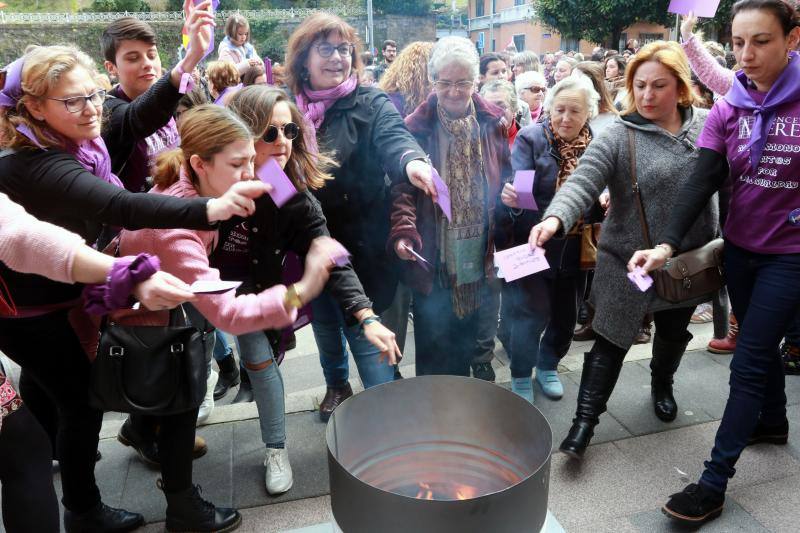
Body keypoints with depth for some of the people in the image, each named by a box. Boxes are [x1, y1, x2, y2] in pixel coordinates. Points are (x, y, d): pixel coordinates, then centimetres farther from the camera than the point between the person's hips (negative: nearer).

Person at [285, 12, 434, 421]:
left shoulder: (371, 104, -8)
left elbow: (393, 138, -27)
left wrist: (412, 161, -50)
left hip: (360, 243, -4)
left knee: (365, 330, -1)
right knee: (324, 321, 21)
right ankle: (336, 385, 45)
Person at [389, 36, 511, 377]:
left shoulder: (493, 125, 3)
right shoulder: (416, 128, -7)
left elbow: (507, 178, 13)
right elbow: (402, 189, -11)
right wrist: (403, 232, -25)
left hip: (477, 256, 4)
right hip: (432, 258, -3)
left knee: (467, 341, 19)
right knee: (432, 343, 7)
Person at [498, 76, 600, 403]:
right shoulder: (531, 138, -11)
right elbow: (519, 186, -19)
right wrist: (510, 195, -41)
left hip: (575, 250, 4)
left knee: (566, 315, 16)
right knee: (533, 313, -4)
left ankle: (548, 366, 40)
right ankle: (521, 376, 18)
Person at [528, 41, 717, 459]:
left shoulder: (708, 126, -1)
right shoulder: (618, 137, -15)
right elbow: (582, 182, -28)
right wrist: (555, 218, -47)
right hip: (628, 262, -4)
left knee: (674, 333, 23)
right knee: (611, 341, 1)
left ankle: (662, 385, 51)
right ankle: (585, 420, 12)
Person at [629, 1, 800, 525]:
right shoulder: (728, 110, -4)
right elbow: (702, 184, -14)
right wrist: (667, 244, -27)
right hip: (740, 248, 4)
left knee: (747, 363, -3)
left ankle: (714, 483, 6)